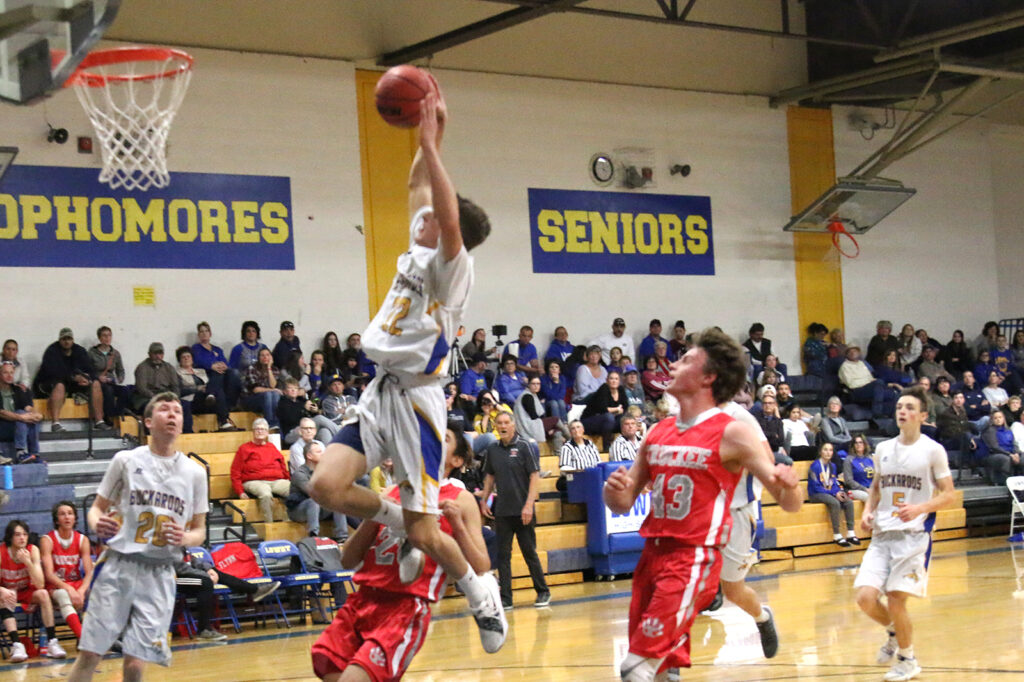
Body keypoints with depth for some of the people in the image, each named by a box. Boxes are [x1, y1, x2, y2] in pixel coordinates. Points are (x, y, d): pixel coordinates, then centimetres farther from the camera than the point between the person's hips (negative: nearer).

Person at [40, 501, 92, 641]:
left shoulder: (82, 540, 4)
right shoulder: (47, 540, -5)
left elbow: (89, 572, -4)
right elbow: (49, 574, -15)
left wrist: (81, 591, -25)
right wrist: (69, 589, -30)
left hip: (77, 584, 4)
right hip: (55, 586, -4)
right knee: (63, 596, -39)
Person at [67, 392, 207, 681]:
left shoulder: (195, 473, 7)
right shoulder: (126, 460, 3)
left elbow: (199, 530, 13)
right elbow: (97, 507, 10)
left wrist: (184, 538, -10)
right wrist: (97, 524, -14)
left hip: (159, 575, 1)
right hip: (118, 566, -1)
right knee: (89, 655, -4)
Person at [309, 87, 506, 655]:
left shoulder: (452, 266, -8)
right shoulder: (418, 251, 13)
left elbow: (450, 216, -27)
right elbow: (417, 186, 23)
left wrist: (430, 143, -26)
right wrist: (428, 136, 13)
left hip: (416, 400, -8)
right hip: (379, 394, 8)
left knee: (424, 533, -5)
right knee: (326, 485, -12)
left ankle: (481, 594, 20)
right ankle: (398, 523, 14)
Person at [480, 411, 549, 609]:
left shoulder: (523, 446, -5)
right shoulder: (492, 450, 7)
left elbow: (535, 476, -8)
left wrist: (529, 505, -15)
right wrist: (483, 500, 9)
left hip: (522, 511, -4)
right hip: (502, 511, 4)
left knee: (529, 552, 2)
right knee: (503, 554, 3)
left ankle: (543, 592, 16)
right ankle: (505, 598, 7)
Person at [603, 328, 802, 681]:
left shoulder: (732, 434, -8)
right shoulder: (657, 433, 10)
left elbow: (790, 504, -8)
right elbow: (623, 504, 15)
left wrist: (788, 486, -32)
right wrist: (614, 491, -9)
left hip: (694, 559, -7)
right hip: (652, 555, 7)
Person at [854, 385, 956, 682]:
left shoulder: (932, 450, -4)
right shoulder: (883, 449, 10)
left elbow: (948, 494, -3)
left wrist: (919, 508, -19)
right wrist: (868, 511, 4)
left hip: (914, 534, -4)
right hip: (882, 533, 4)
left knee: (895, 600, -8)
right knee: (865, 597, -9)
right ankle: (894, 632, 24)